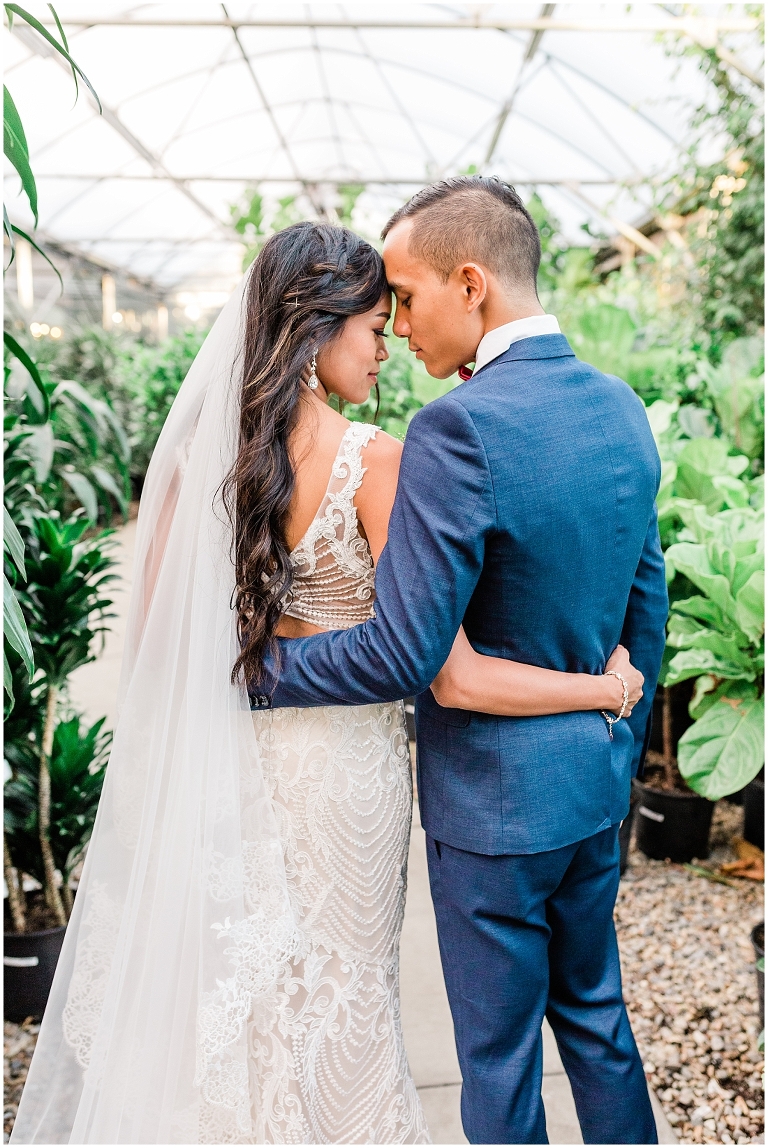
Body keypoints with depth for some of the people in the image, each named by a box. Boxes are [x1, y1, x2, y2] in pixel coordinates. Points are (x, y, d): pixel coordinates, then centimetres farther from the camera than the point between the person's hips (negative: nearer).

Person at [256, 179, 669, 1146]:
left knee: (499, 1051, 13)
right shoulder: (621, 407, 1)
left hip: (494, 798, -8)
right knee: (595, 1011, 26)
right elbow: (646, 604, 9)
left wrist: (260, 668, -10)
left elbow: (404, 655, -25)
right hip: (597, 777, 8)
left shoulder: (459, 430, -25)